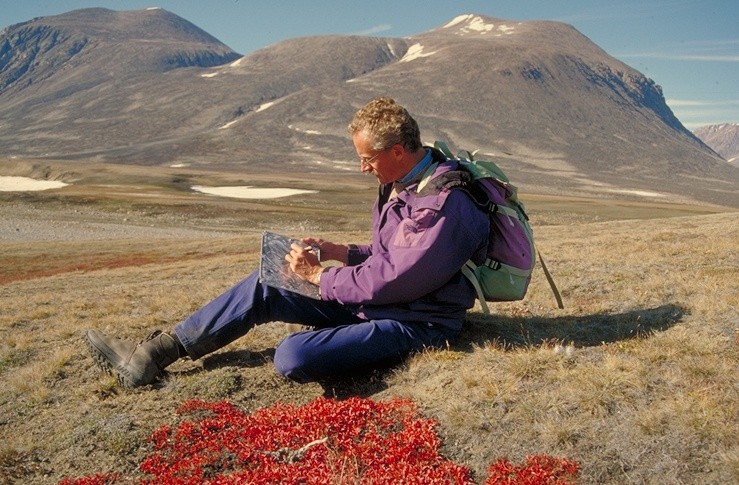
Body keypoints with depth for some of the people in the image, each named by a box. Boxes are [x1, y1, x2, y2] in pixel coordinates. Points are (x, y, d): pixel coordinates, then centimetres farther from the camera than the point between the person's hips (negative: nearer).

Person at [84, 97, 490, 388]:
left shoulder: (445, 204, -25)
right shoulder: (401, 183, 6)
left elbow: (391, 280, -25)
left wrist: (318, 275, -13)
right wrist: (338, 252, 2)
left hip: (415, 323, -9)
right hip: (376, 299, 9)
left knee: (293, 357, -32)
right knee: (264, 285, 0)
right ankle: (154, 354, 4)